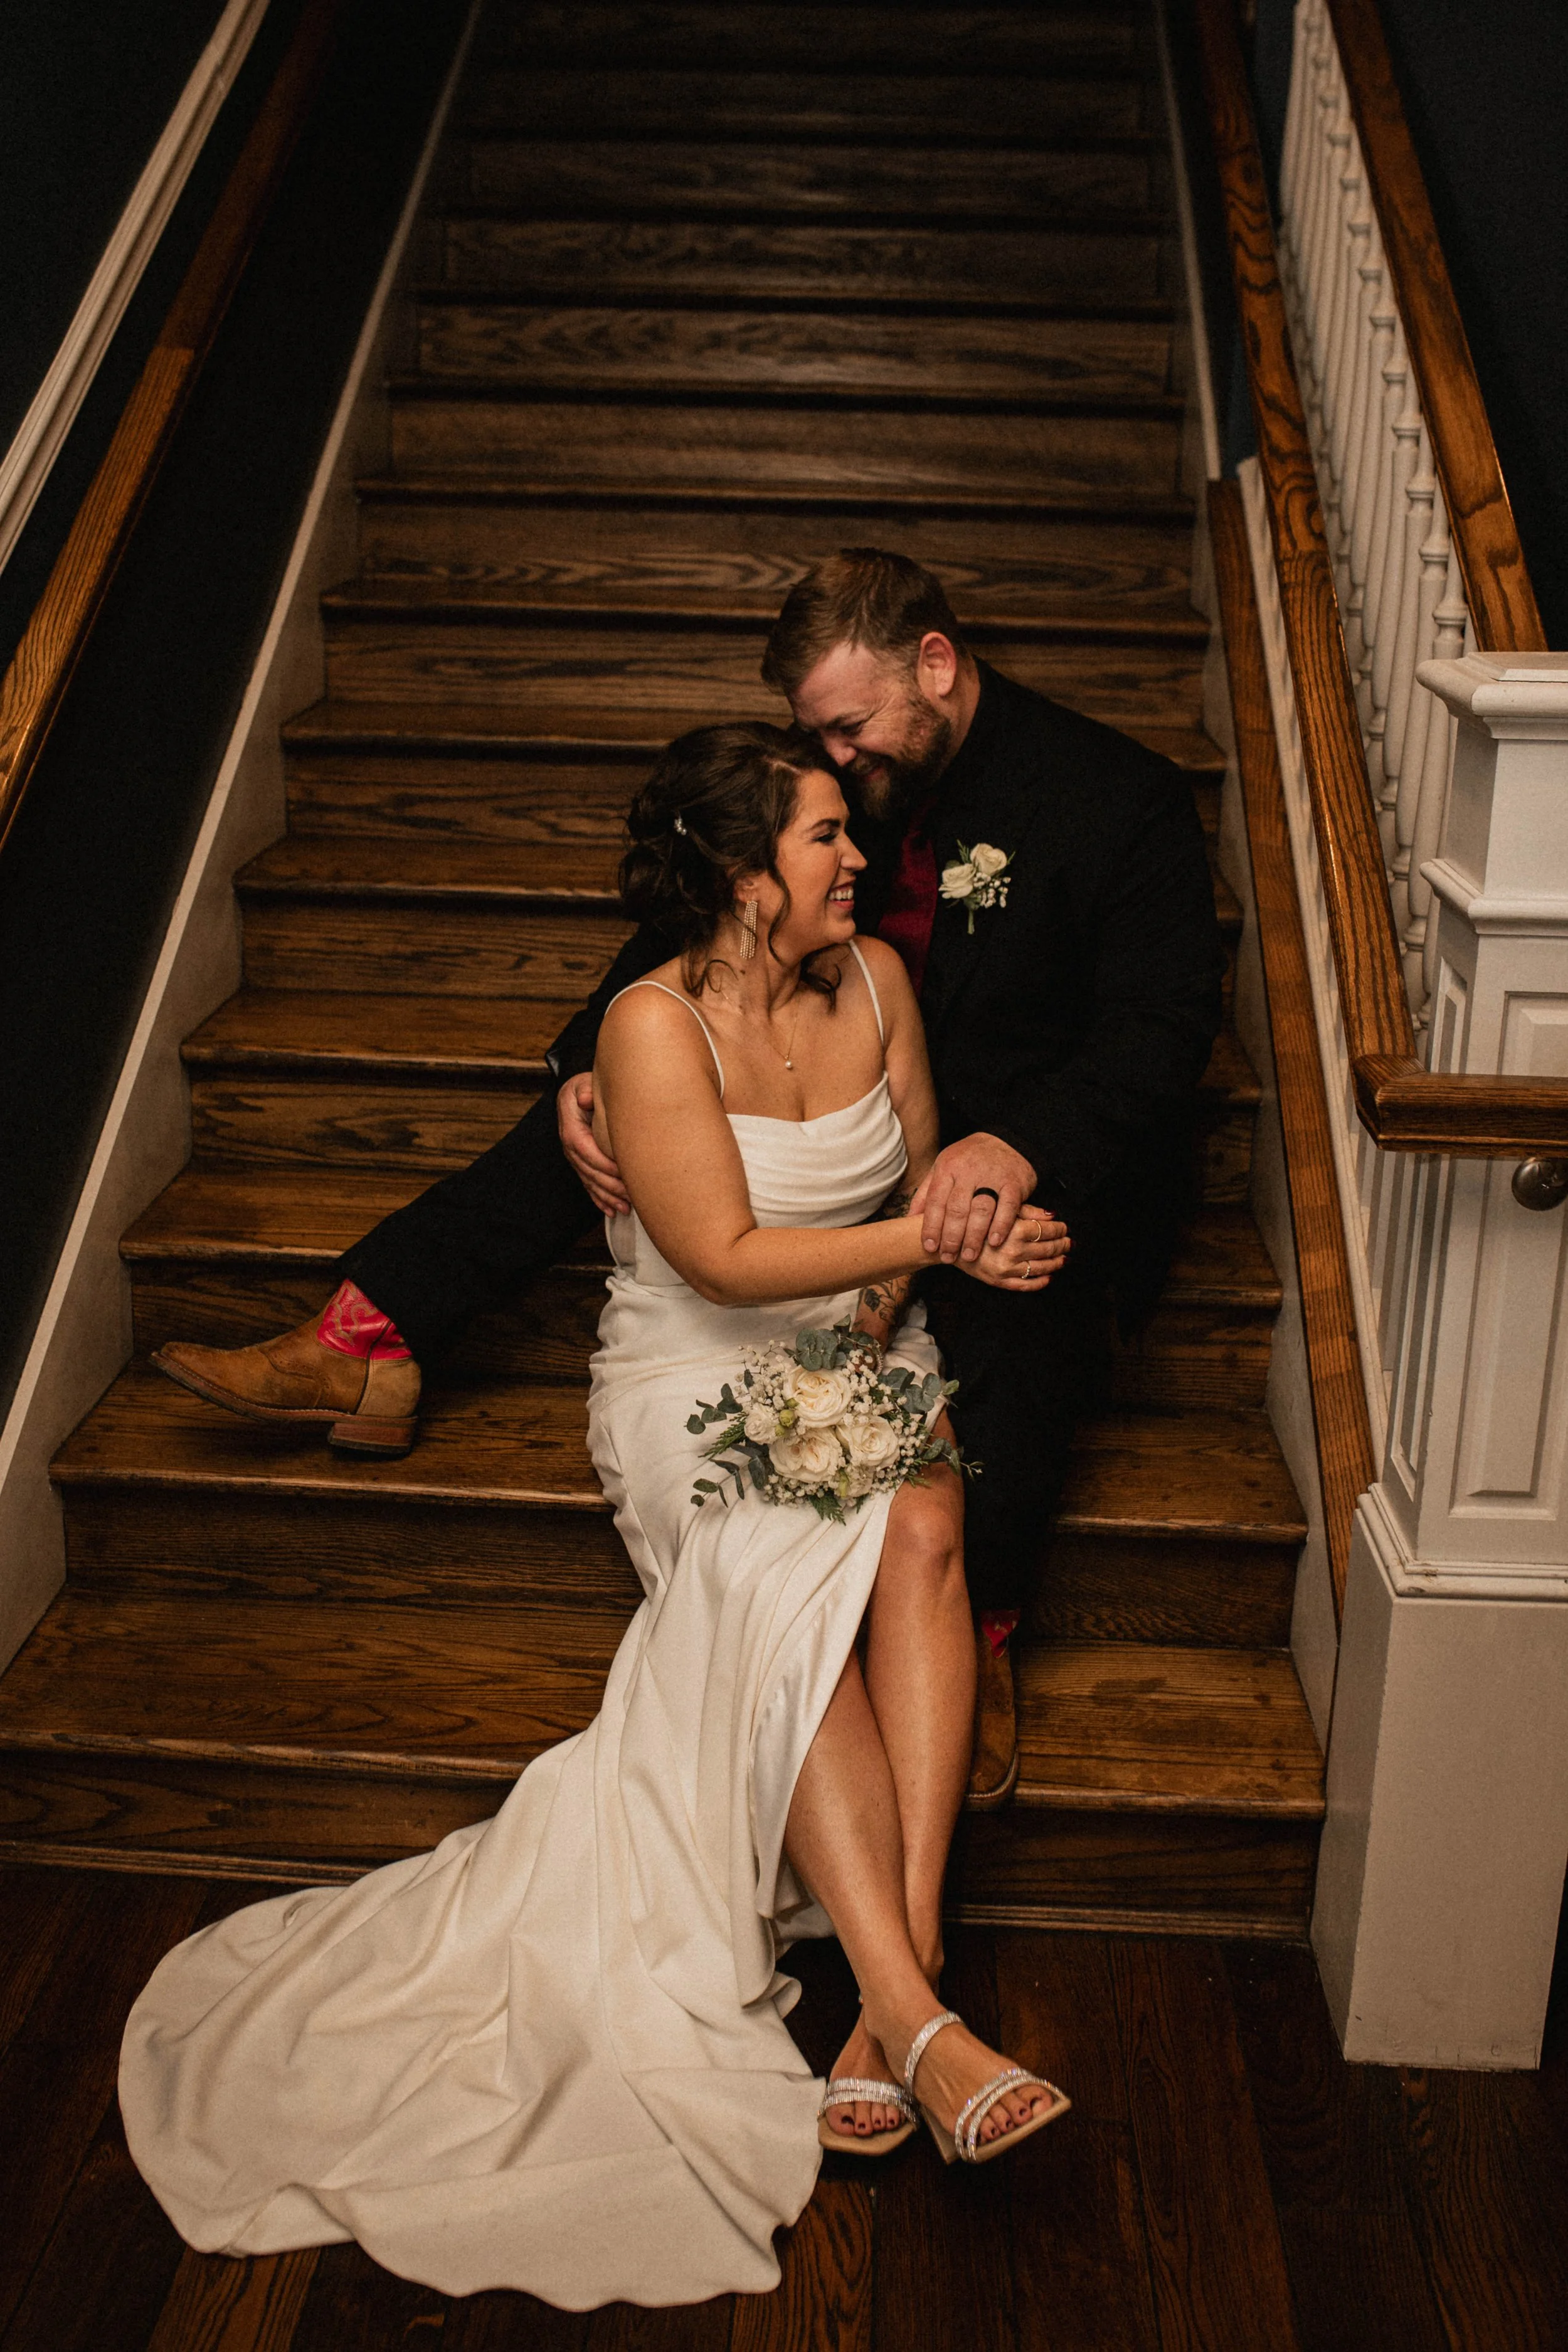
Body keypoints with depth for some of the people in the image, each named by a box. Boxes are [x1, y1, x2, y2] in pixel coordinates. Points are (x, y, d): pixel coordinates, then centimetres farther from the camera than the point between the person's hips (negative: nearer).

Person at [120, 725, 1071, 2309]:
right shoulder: (654, 1025, -14)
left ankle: (895, 1988, -33)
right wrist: (932, 1240, -16)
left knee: (920, 1534, -30)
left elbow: (928, 1172, 11)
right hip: (695, 1374, -4)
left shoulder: (874, 978, 4)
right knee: (795, 1584, -34)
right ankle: (919, 2024, -36)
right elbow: (725, 1256, -19)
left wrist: (886, 1305, -7)